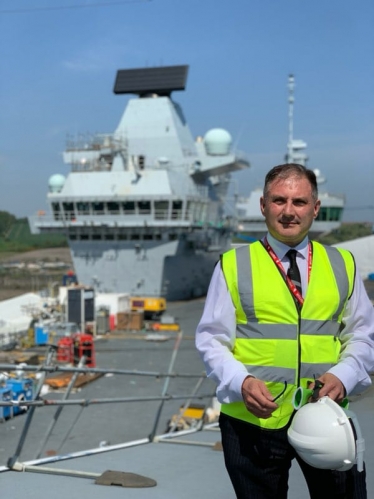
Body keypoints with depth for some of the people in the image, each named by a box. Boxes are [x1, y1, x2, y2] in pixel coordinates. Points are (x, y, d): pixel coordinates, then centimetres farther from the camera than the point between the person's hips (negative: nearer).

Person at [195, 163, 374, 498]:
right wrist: (241, 382, -19)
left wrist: (343, 375, -11)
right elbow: (212, 340, -2)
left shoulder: (342, 265, 8)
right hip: (253, 419, -2)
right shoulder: (234, 265, -1)